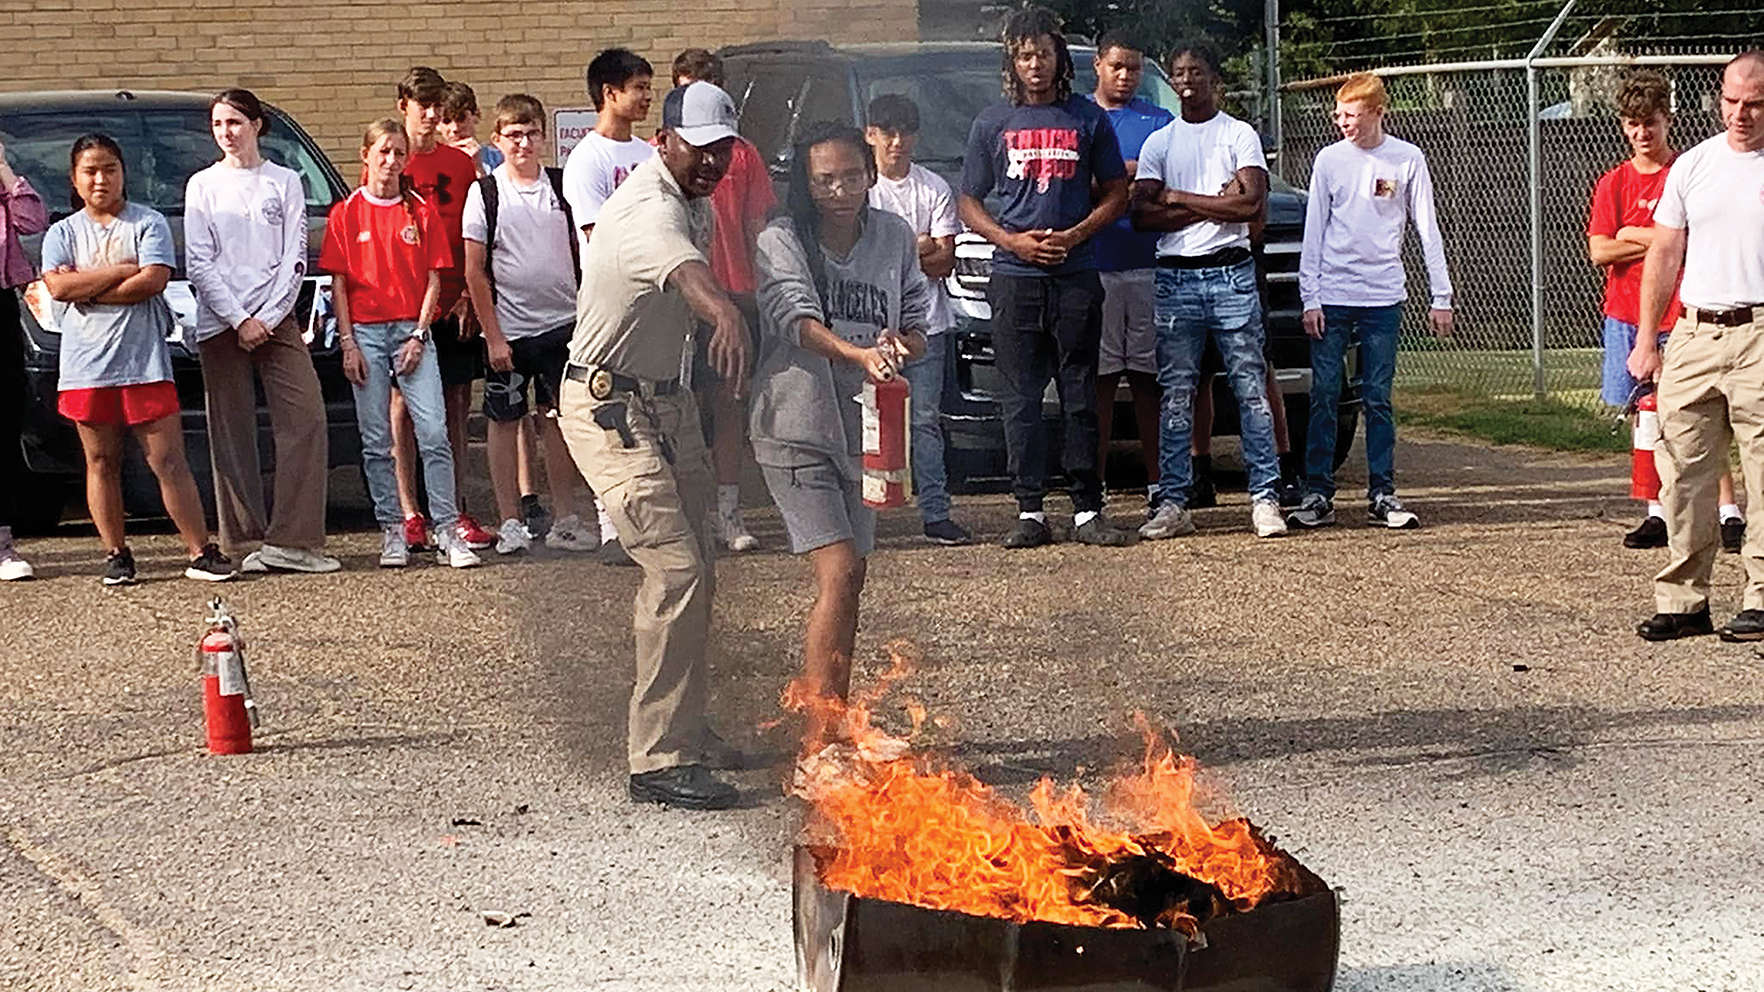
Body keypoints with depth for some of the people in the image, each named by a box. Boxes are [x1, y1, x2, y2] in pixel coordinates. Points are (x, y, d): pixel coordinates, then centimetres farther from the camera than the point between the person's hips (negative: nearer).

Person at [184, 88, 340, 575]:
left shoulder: (286, 183, 9)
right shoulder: (203, 186, 8)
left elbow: (295, 259, 4)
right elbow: (199, 264, 1)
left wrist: (268, 318, -7)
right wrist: (240, 320, -9)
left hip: (275, 320, 0)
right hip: (221, 325, 0)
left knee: (306, 420, -11)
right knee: (232, 433, -1)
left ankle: (291, 540, -11)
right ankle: (245, 541, 2)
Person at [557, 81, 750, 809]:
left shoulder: (695, 203, 8)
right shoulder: (649, 209, -25)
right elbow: (684, 270, -49)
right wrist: (726, 313, -68)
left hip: (668, 399, 10)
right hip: (610, 407, -10)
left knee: (695, 567, 15)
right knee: (676, 567, -18)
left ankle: (683, 729, 29)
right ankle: (658, 760, -16)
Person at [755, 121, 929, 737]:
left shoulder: (894, 238, 6)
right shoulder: (781, 242, -8)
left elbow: (918, 328, 9)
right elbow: (798, 319, -25)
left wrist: (900, 345, -15)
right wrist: (860, 354, -42)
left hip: (863, 426, 6)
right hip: (795, 426, -5)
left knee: (851, 578, 13)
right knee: (838, 573, -16)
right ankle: (818, 741, -16)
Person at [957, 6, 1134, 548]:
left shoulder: (1088, 118, 9)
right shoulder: (993, 123, 11)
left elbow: (1116, 192, 11)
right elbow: (969, 204, 12)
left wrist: (1076, 234, -7)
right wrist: (1013, 240, -6)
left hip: (1076, 275, -1)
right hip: (1014, 279, 1)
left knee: (1082, 396, -1)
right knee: (1021, 398, 0)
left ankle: (1088, 511, 2)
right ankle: (1030, 512, 3)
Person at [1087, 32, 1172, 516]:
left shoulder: (1162, 123, 14)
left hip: (1149, 266, 1)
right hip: (1094, 265, -1)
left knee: (1149, 377, 2)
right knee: (1099, 378, -3)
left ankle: (1158, 482, 5)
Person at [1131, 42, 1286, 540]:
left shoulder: (1240, 135, 5)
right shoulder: (1158, 143, 12)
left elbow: (1252, 203, -9)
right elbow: (1142, 214, 0)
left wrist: (1177, 198, -5)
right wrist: (1214, 204, -8)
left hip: (1231, 274, -2)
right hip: (1175, 278, 2)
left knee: (1251, 388, -3)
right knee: (1176, 394, 1)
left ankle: (1265, 497, -2)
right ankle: (1173, 502, 3)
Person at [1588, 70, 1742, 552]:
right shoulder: (1613, 184, 8)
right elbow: (1600, 251, -2)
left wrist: (1633, 235, -9)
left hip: (1679, 313, -4)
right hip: (1626, 313, 4)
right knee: (1642, 415, 6)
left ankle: (1729, 512, -8)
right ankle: (1657, 513, 14)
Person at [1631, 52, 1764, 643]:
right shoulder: (1692, 166, 12)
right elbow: (1664, 255, 15)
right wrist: (1646, 341, 11)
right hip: (1695, 333, 4)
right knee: (1683, 472, 3)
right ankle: (1683, 599, 10)